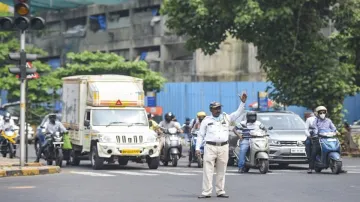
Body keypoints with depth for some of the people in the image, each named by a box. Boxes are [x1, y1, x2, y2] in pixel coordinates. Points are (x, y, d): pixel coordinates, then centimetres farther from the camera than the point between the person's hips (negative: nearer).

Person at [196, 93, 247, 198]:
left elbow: (238, 113, 3)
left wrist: (243, 102, -11)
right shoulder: (206, 120, 8)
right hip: (210, 147, -2)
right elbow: (200, 135, 9)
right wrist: (197, 148, 0)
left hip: (223, 147, 2)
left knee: (221, 171, 7)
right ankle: (206, 192, -6)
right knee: (208, 171, -6)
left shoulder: (226, 118, 12)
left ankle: (220, 191, 14)